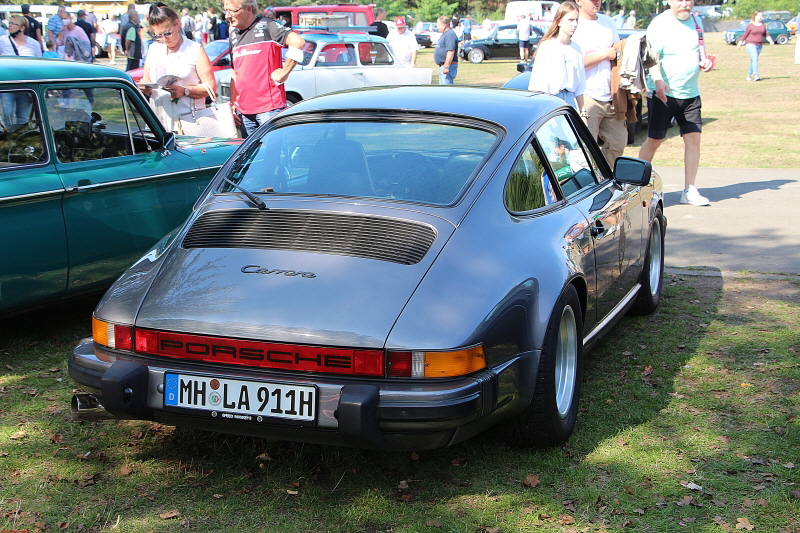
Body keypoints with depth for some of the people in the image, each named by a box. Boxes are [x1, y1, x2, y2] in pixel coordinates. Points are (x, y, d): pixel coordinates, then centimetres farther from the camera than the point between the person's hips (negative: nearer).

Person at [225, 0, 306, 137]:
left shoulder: (266, 27, -6)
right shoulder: (234, 35, 17)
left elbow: (298, 42, -21)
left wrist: (283, 73, -17)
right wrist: (232, 103, 16)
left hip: (269, 107, -7)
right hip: (243, 109, 7)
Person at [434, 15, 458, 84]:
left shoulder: (450, 35, -17)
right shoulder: (445, 34, 19)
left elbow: (451, 52, -25)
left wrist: (446, 66, -28)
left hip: (448, 66, -11)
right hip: (442, 66, 11)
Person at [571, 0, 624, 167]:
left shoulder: (608, 22, 17)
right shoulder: (575, 26, -6)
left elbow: (618, 51, 27)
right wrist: (605, 55, -10)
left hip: (610, 97, 7)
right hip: (587, 98, -7)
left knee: (618, 143, 8)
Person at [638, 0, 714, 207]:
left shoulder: (695, 22, 12)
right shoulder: (659, 24, -9)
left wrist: (703, 62, 4)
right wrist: (658, 81, -35)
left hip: (690, 94, 6)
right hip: (664, 94, -6)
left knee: (693, 138, -1)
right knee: (654, 140, 1)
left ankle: (689, 191, 5)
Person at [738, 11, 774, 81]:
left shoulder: (763, 25, 10)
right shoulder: (750, 26, -4)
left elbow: (766, 34, 13)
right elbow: (745, 35, 1)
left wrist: (770, 40, -2)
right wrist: (740, 43, 2)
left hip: (759, 45, 5)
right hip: (750, 45, -5)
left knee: (753, 60, 10)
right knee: (755, 59, -19)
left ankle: (749, 76, 20)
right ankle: (756, 76, -26)